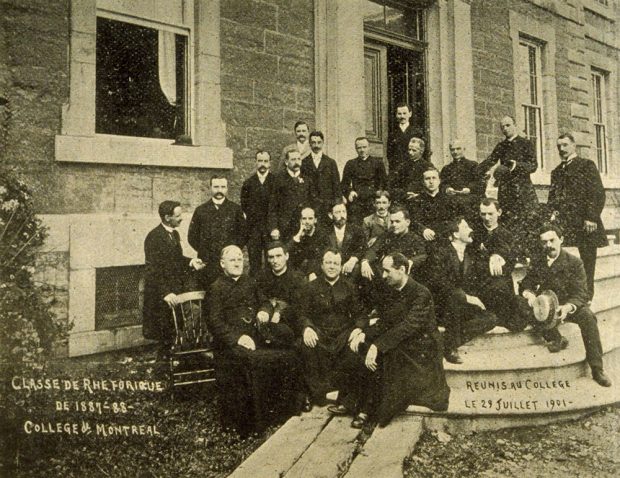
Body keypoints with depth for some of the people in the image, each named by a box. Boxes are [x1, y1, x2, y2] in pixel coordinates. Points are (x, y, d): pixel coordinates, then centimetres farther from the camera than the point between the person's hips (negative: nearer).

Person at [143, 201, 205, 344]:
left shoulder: (175, 234, 10)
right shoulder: (154, 237, -16)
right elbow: (153, 269, -19)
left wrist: (190, 262, 1)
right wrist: (165, 293, -26)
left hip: (179, 289, 8)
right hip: (162, 295, -7)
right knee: (167, 332, 2)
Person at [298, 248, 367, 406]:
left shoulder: (349, 288, 11)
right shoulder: (312, 287, 10)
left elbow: (359, 314, 9)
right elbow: (303, 313, 7)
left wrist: (358, 329, -13)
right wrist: (307, 327, -15)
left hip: (343, 331, 1)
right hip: (319, 331, 0)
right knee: (308, 347, -32)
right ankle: (317, 392, -14)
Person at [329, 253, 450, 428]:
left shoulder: (421, 294, -17)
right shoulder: (389, 291, 8)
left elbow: (409, 326, -28)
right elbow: (383, 322, 7)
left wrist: (378, 345, -35)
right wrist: (364, 333, -14)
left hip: (419, 350, -7)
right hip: (397, 344, 7)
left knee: (377, 360, -30)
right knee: (358, 350, -15)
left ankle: (368, 411, -15)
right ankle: (349, 402, -9)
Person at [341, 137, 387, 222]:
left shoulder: (377, 162, 10)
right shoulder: (351, 164, 13)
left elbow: (384, 182, 8)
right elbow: (345, 184, 12)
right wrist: (349, 192, -7)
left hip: (374, 202, 0)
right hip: (356, 202, 1)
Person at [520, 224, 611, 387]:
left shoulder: (574, 262, -6)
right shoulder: (537, 262, 5)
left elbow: (580, 294, -12)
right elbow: (527, 283, 7)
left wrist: (568, 307, -34)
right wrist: (528, 292, -20)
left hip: (569, 305, -2)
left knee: (587, 316, -33)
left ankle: (597, 368, -24)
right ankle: (556, 339, -11)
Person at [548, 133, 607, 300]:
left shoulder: (587, 165, 2)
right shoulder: (556, 171, 19)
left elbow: (598, 193, -6)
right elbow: (553, 196, 17)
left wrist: (591, 218, -14)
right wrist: (551, 212, -2)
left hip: (584, 225, -4)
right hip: (563, 223, 4)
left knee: (587, 262, 0)